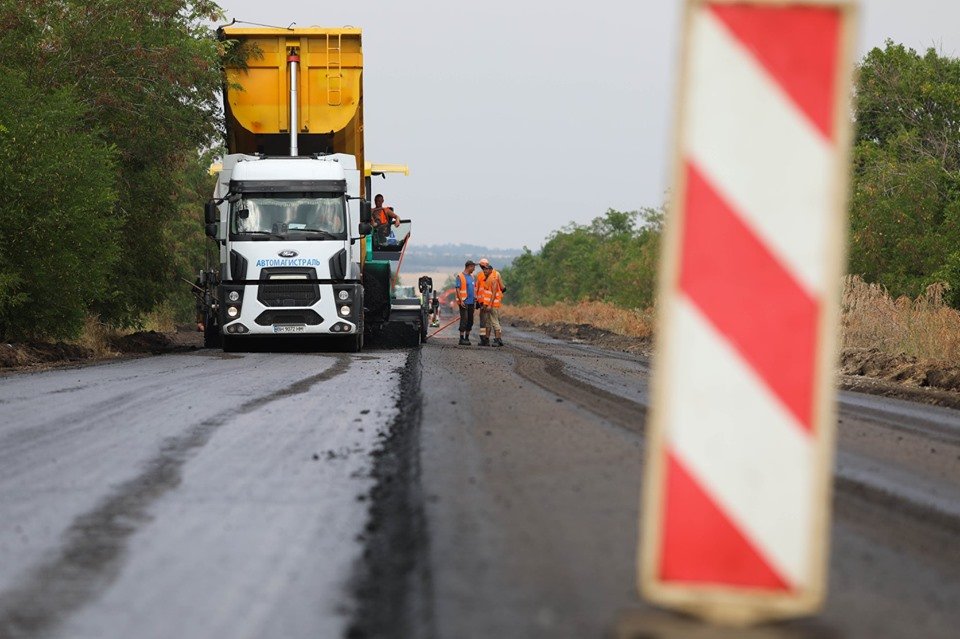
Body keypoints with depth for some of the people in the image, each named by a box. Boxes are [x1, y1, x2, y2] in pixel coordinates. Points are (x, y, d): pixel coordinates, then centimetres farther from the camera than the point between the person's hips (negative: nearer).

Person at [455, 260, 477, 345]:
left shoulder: (472, 276, 16)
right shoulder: (460, 276, -7)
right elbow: (458, 289, -11)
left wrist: (475, 297, 10)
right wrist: (461, 301, -18)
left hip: (471, 302, 8)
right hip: (464, 302, -8)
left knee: (470, 321, 9)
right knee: (464, 320, -11)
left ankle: (467, 338, 16)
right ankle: (462, 339, -9)